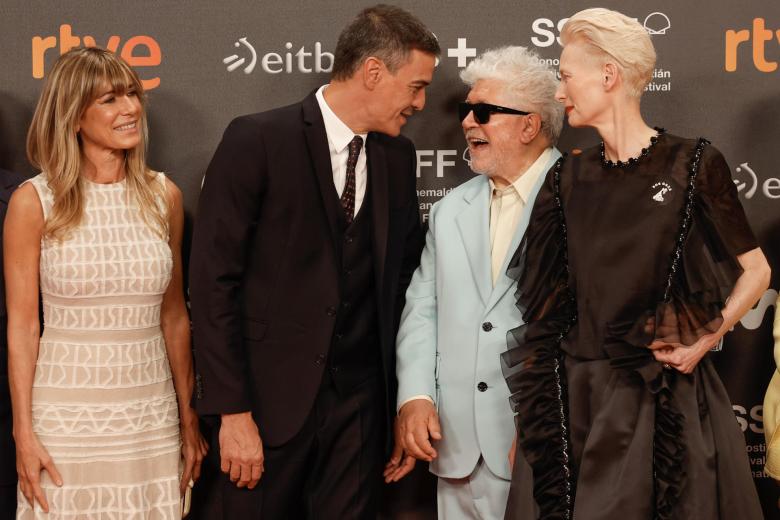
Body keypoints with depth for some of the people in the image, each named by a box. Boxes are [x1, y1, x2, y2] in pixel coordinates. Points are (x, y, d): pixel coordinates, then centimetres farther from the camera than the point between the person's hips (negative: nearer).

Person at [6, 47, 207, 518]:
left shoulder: (164, 196, 5)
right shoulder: (34, 202, -5)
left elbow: (174, 316, 10)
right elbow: (21, 326, -4)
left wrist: (189, 417, 10)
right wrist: (24, 435, -8)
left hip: (152, 414, 3)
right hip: (66, 415, -3)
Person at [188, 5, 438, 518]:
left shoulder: (397, 156, 8)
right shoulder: (257, 141, -9)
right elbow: (213, 281, -11)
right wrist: (232, 411, -14)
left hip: (360, 400, 5)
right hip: (270, 397, -4)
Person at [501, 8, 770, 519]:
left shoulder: (693, 164, -6)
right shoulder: (569, 178, 6)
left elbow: (756, 270, 4)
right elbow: (546, 299, 9)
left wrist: (708, 337, -11)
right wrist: (533, 415, 4)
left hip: (668, 393, -3)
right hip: (575, 394, 4)